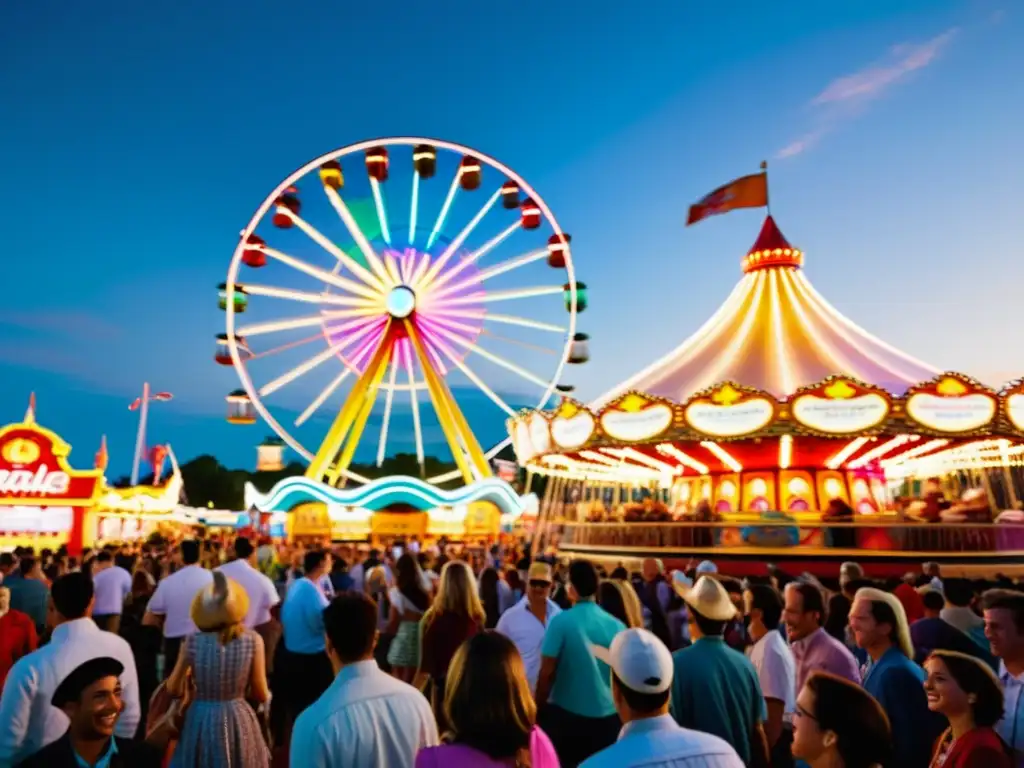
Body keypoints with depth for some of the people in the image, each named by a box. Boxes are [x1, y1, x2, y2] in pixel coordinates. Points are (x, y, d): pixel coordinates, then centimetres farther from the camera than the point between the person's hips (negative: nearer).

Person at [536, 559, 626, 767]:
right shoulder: (617, 625, -4)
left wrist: (538, 707, 4)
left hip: (567, 714, -3)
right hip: (608, 716, 3)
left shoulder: (560, 622, -14)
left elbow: (546, 673, -11)